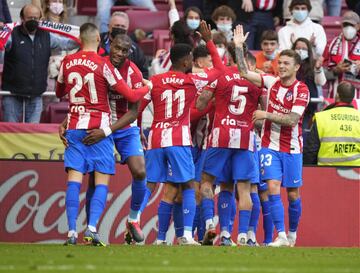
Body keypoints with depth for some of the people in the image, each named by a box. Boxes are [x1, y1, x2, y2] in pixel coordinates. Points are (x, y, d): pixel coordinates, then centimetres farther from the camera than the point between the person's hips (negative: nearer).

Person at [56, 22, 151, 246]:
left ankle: (72, 231, -10)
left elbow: (59, 92, 21)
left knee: (74, 179, 0)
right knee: (102, 181, 1)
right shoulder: (103, 65, -9)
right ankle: (92, 228, -13)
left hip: (74, 127, 3)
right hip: (99, 127, -3)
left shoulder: (67, 62, 3)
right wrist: (148, 87, 13)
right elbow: (131, 96, -6)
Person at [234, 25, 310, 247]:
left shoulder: (301, 91, -9)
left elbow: (292, 120, -17)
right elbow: (245, 73, -2)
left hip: (292, 148, -2)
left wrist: (266, 115, -21)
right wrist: (239, 47, -8)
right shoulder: (271, 82, 2)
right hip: (270, 145, 2)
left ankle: (292, 233, 26)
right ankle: (281, 236, -15)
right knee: (273, 187, -12)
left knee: (293, 193, 6)